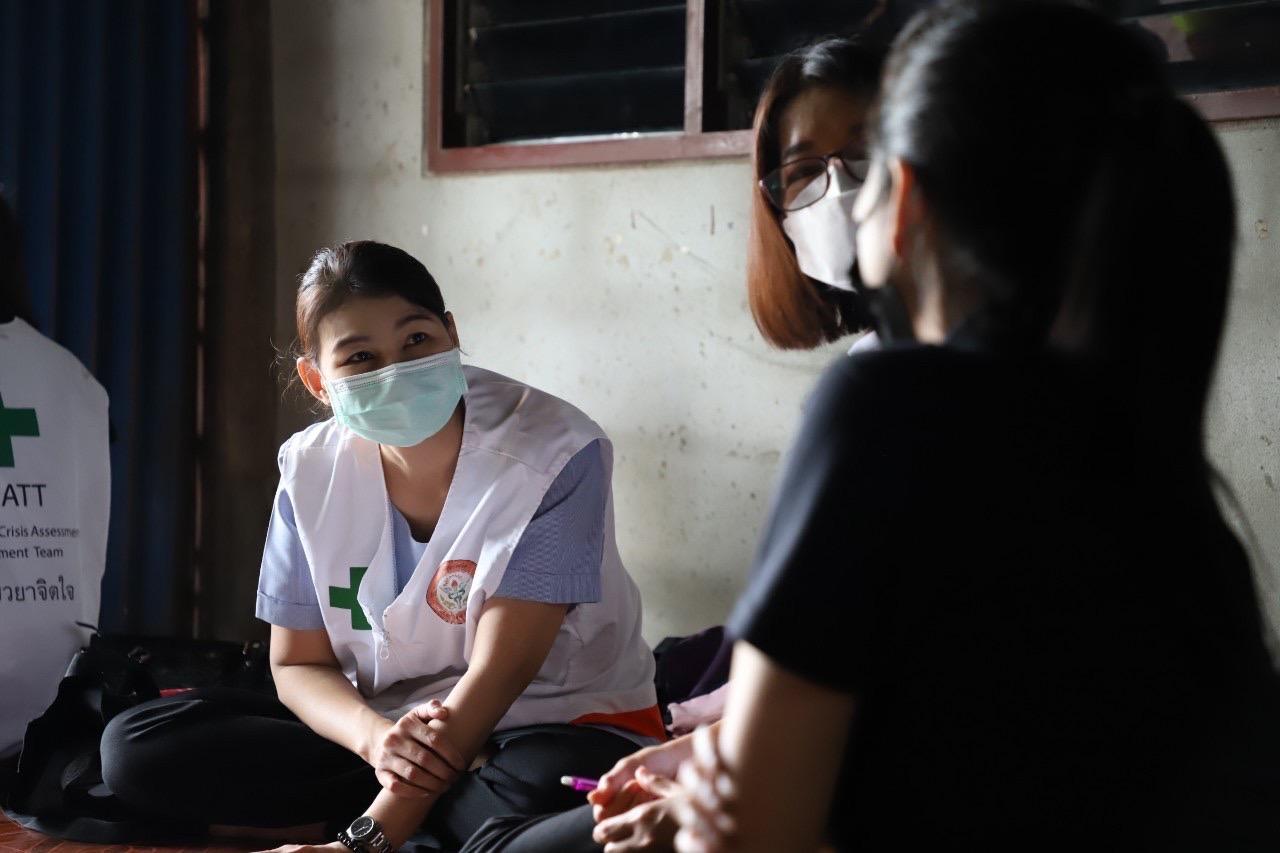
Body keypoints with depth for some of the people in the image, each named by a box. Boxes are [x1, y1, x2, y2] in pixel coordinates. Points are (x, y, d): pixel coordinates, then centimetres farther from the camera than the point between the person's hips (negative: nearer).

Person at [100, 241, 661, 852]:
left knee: (551, 794, -42)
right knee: (135, 745, -12)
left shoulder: (554, 455, -18)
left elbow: (500, 671, -22)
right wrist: (375, 735, -24)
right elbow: (299, 664, 2)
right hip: (384, 719, 5)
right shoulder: (312, 470, -4)